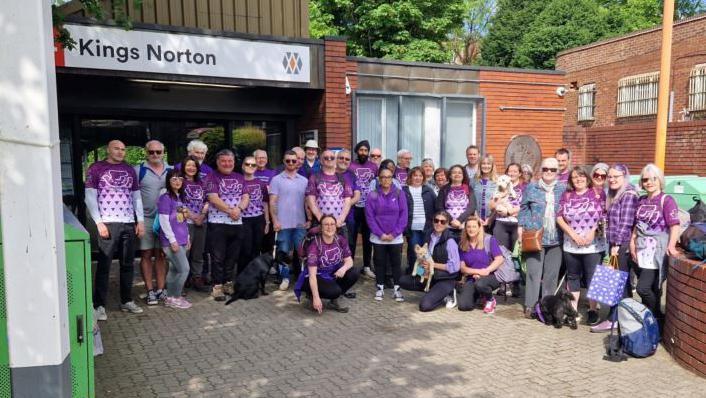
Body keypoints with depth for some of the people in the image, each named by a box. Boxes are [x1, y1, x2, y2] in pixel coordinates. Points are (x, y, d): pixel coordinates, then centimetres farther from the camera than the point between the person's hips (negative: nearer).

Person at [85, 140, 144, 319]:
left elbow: (137, 197, 18)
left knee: (127, 264, 8)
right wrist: (99, 222, -10)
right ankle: (99, 305, 2)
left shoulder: (129, 170, 16)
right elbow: (90, 197, -1)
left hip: (129, 224, 4)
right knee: (104, 265, -5)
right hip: (108, 223, -4)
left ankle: (127, 301, 19)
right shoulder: (96, 168, 3)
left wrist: (140, 220, 9)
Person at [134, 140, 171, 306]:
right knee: (146, 255, 1)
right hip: (145, 218, -3)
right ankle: (150, 291, 8)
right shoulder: (138, 170, -1)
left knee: (161, 255, 9)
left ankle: (161, 289, 17)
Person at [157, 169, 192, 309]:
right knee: (184, 269, -8)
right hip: (172, 241, -8)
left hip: (181, 240, 8)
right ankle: (176, 298, 4)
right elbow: (164, 221, -14)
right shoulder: (165, 198, -10)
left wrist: (187, 238, 18)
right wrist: (172, 240, -16)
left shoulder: (181, 197, 14)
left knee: (174, 269, 12)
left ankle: (170, 298, 20)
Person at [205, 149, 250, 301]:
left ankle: (228, 283, 22)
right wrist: (230, 210, -18)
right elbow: (213, 198, -12)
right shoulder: (212, 177, -1)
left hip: (237, 223, 5)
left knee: (232, 256, 11)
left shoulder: (239, 178, 14)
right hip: (217, 223, -5)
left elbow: (246, 197, 6)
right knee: (218, 257, -2)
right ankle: (217, 286, 5)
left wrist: (239, 208, -14)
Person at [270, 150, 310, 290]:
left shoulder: (304, 180, 9)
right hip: (283, 223, -2)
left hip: (301, 223, 2)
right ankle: (285, 278, 15)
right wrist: (274, 220, -10)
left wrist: (309, 219, 4)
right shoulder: (276, 180, 0)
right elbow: (272, 202, -3)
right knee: (284, 252, 4)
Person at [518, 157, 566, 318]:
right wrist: (521, 228, -1)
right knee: (534, 272, -4)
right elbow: (523, 209, 7)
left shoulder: (564, 189, 9)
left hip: (556, 238, 2)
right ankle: (530, 305, 2)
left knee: (552, 273, 6)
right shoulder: (531, 188, 6)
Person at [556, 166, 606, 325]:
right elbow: (559, 217, 3)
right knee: (573, 277, 12)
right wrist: (573, 234, -7)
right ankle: (573, 309, 22)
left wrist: (593, 232, -13)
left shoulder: (598, 194, 0)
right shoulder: (567, 195, 7)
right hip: (571, 245, 3)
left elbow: (605, 217, -3)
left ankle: (593, 310, 16)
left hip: (593, 245, -3)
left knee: (593, 278, 2)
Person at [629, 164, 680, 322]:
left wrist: (671, 245, -31)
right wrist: (632, 243, 9)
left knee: (643, 288, -13)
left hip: (657, 251, -6)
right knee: (651, 289, 11)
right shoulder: (641, 200, 12)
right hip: (641, 250, 6)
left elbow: (675, 226, -16)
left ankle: (658, 318, 7)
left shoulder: (667, 200, -7)